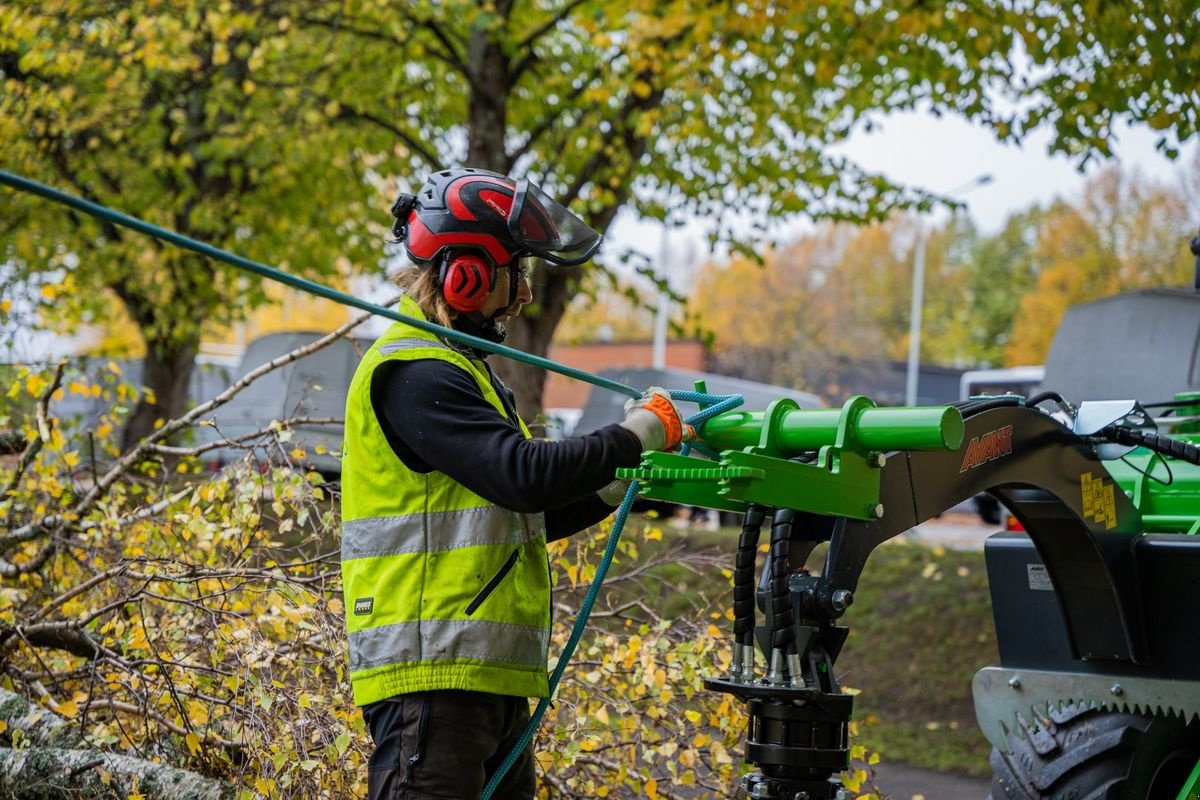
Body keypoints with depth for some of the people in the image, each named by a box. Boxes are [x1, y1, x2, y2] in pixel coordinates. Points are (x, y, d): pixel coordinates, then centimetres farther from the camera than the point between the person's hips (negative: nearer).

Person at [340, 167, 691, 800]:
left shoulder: (457, 369, 22)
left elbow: (523, 514, 23)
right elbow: (526, 476, -22)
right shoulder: (414, 374, -12)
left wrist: (626, 477, 13)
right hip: (431, 674, -10)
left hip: (489, 674, 10)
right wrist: (638, 435, -10)